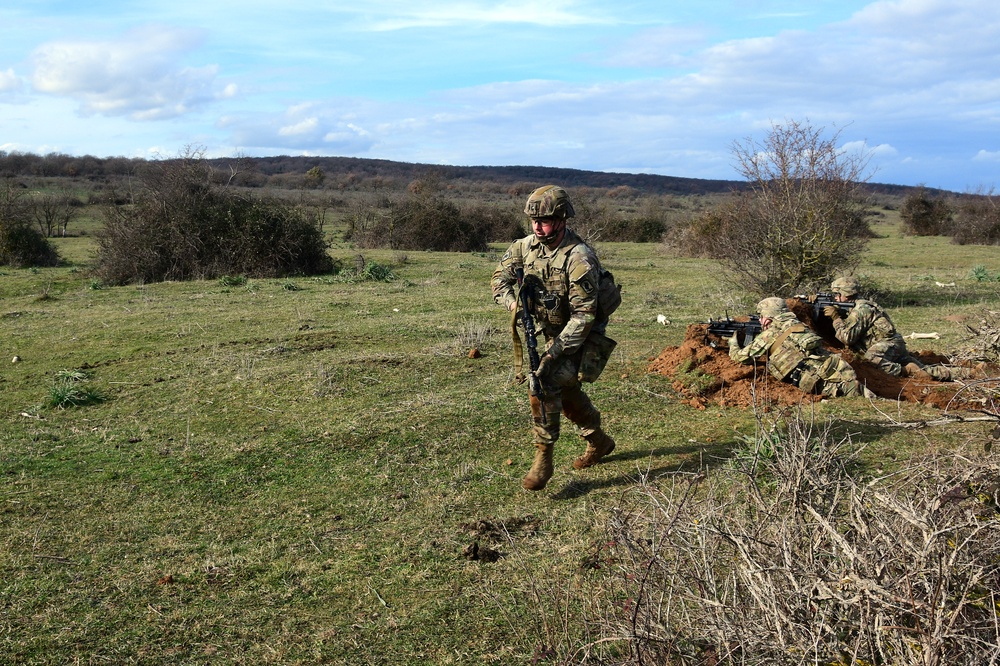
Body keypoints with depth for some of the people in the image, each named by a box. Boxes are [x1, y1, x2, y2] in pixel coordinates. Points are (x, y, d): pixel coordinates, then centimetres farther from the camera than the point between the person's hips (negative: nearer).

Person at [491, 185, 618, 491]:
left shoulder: (579, 258, -28)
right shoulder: (526, 246, -7)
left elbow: (584, 315, -29)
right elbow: (500, 277, 0)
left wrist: (555, 352, -32)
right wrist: (513, 301, -21)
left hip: (582, 337, -8)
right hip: (554, 332, 8)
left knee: (545, 384, -23)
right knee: (566, 392, 19)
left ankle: (543, 459, -13)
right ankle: (599, 442, 42)